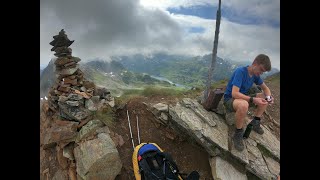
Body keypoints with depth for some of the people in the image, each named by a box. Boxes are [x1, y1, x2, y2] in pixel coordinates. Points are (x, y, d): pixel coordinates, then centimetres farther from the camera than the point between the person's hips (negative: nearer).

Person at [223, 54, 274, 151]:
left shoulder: (255, 74, -1)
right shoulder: (240, 71, -25)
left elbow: (265, 88, 11)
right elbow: (234, 94, -34)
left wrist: (268, 97, -11)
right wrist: (253, 100, -39)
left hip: (243, 97, 8)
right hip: (229, 99, -8)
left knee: (265, 97, 2)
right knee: (243, 105, -40)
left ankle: (255, 122, 11)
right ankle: (238, 134, -19)